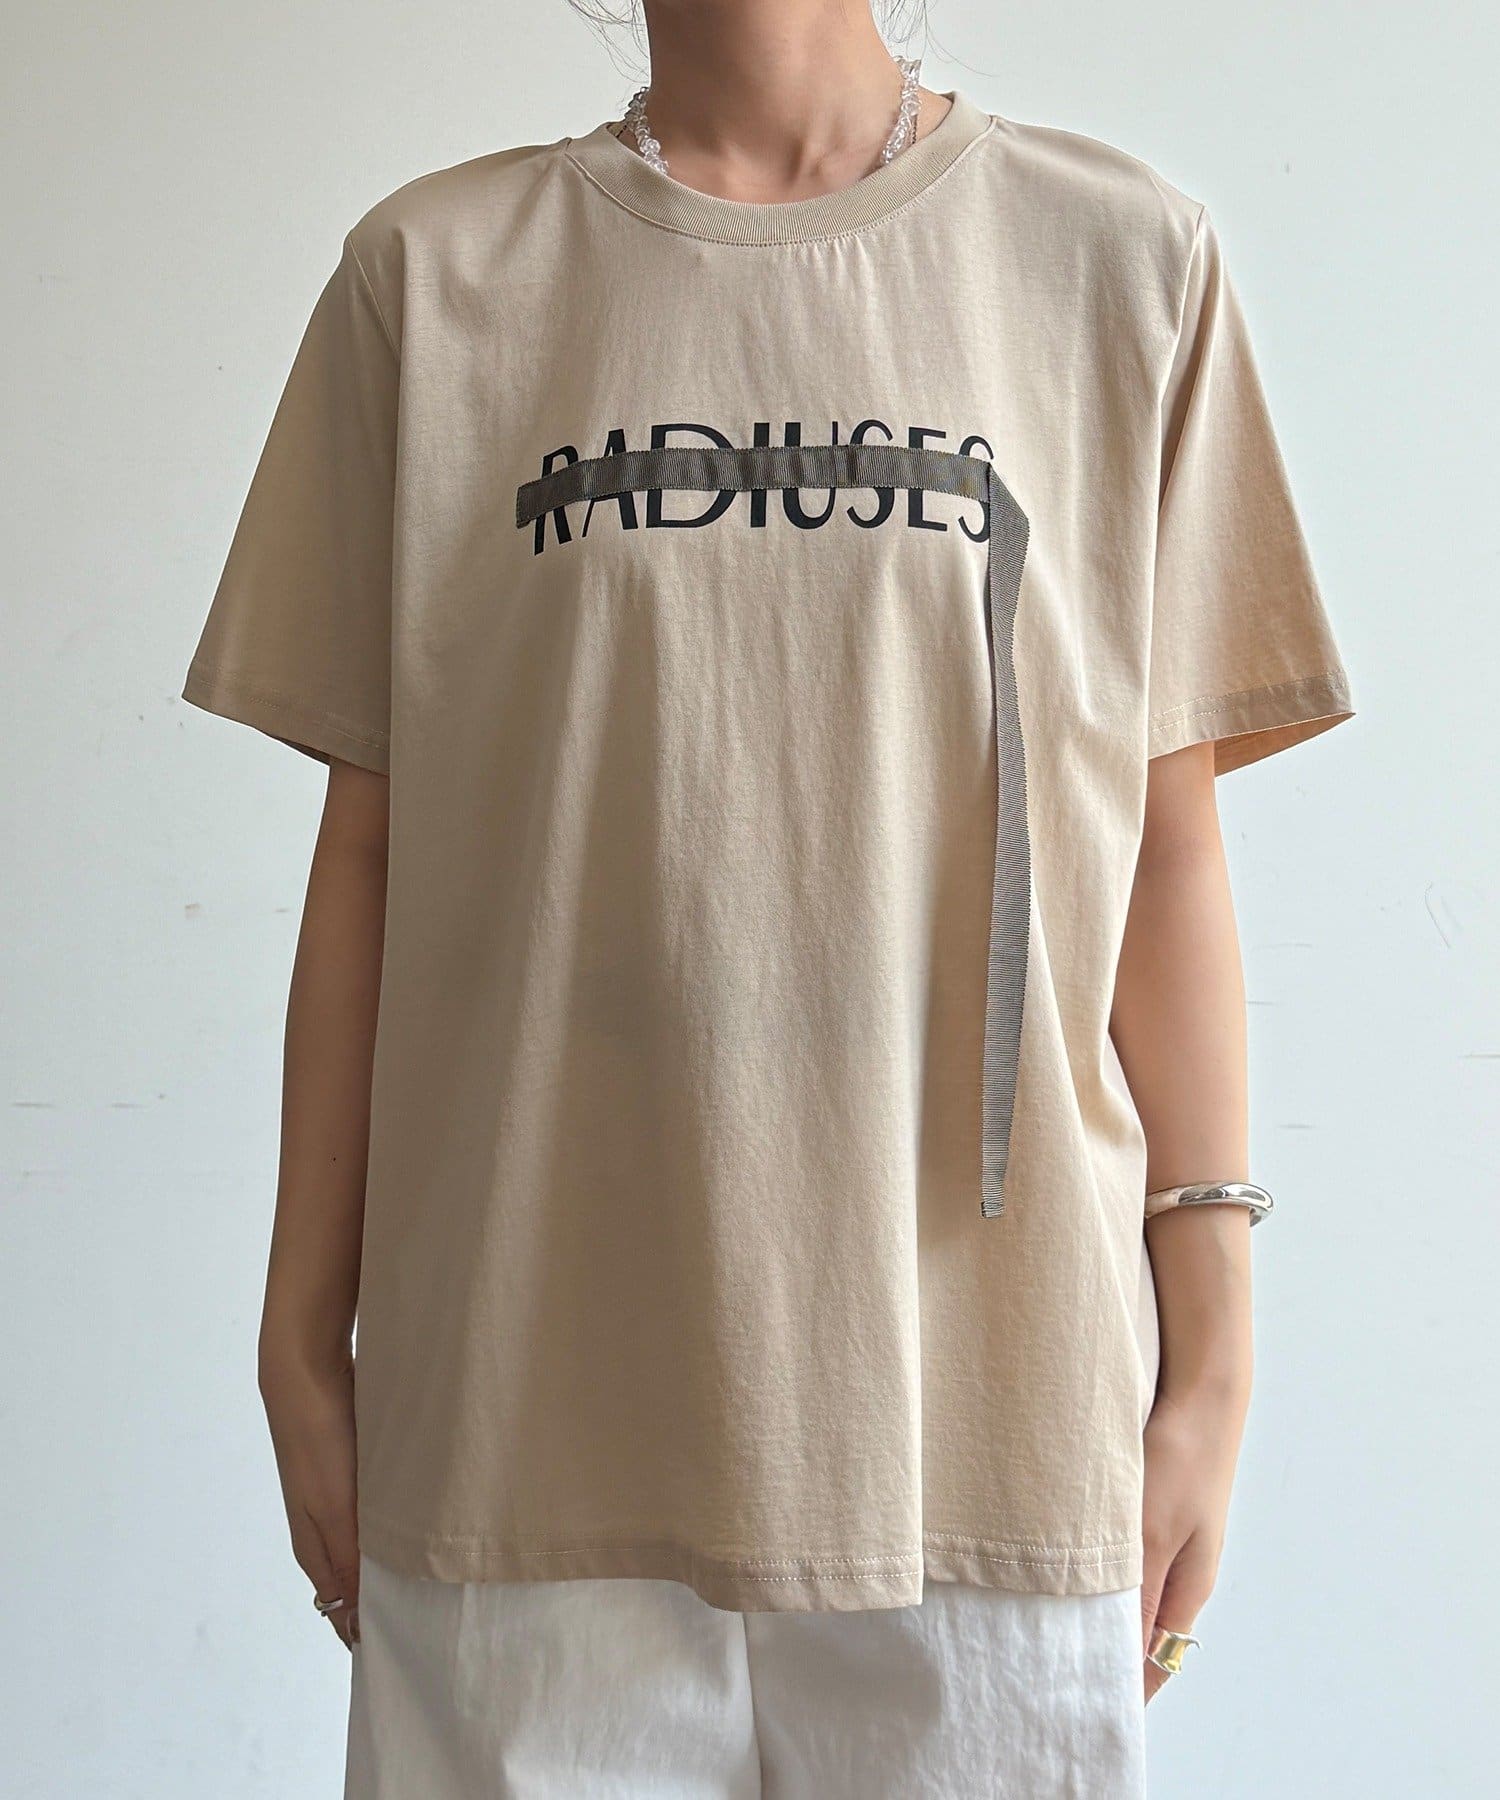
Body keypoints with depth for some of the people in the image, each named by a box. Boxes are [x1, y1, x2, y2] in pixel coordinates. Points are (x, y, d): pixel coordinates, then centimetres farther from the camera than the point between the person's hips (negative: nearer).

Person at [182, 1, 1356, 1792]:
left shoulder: (1125, 255, 7)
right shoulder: (429, 269, 7)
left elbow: (1164, 850, 4)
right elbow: (367, 849, 7)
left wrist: (1211, 1346, 1)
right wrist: (305, 1341, 7)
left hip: (989, 1399, 0)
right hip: (527, 1410, 1)